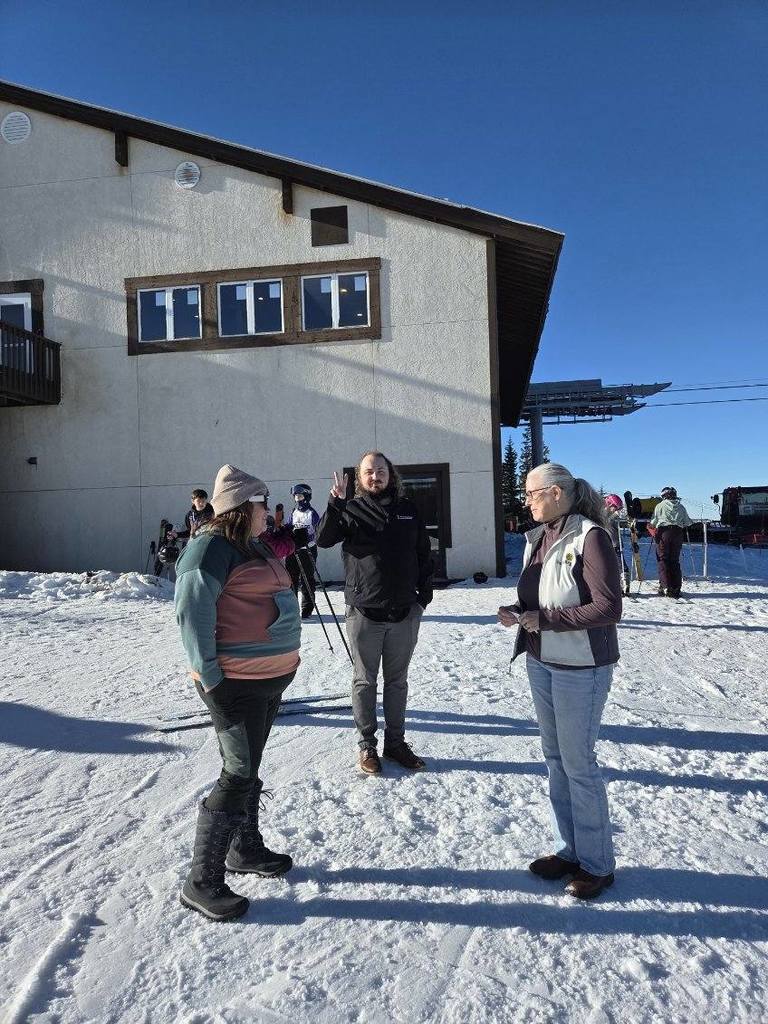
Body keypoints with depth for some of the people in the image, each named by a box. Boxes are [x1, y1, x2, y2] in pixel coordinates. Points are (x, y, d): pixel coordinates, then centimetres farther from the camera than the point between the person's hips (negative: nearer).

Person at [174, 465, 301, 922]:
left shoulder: (255, 546, 13)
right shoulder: (211, 549, -17)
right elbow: (192, 614, -21)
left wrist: (284, 662, 19)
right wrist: (211, 680, -21)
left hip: (270, 677, 10)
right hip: (236, 683, -9)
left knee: (249, 770, 21)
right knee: (238, 776, -3)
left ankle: (246, 849, 39)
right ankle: (202, 881, 11)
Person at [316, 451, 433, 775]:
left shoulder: (407, 510, 7)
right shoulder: (351, 509, -2)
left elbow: (423, 554, 13)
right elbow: (323, 540, -18)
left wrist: (424, 593, 6)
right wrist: (335, 504, -30)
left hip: (404, 612, 3)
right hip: (364, 612, -3)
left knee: (397, 680, 14)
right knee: (364, 681, 9)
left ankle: (396, 742, 28)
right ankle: (367, 745, 23)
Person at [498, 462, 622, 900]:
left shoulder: (590, 537, -17)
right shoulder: (537, 537, 6)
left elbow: (609, 608, -21)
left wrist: (543, 619, -21)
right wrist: (517, 613, -4)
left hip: (580, 668, -7)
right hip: (541, 663, 7)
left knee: (578, 763, 3)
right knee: (555, 758, 16)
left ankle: (597, 863, 22)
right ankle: (568, 849, 32)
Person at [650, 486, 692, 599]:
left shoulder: (660, 506, 2)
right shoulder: (681, 507, 11)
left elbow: (653, 522, 0)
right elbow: (687, 522, 14)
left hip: (663, 532, -3)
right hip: (677, 533, 3)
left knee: (663, 560, 1)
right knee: (675, 561, 9)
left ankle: (665, 586, -8)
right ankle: (676, 588, 6)